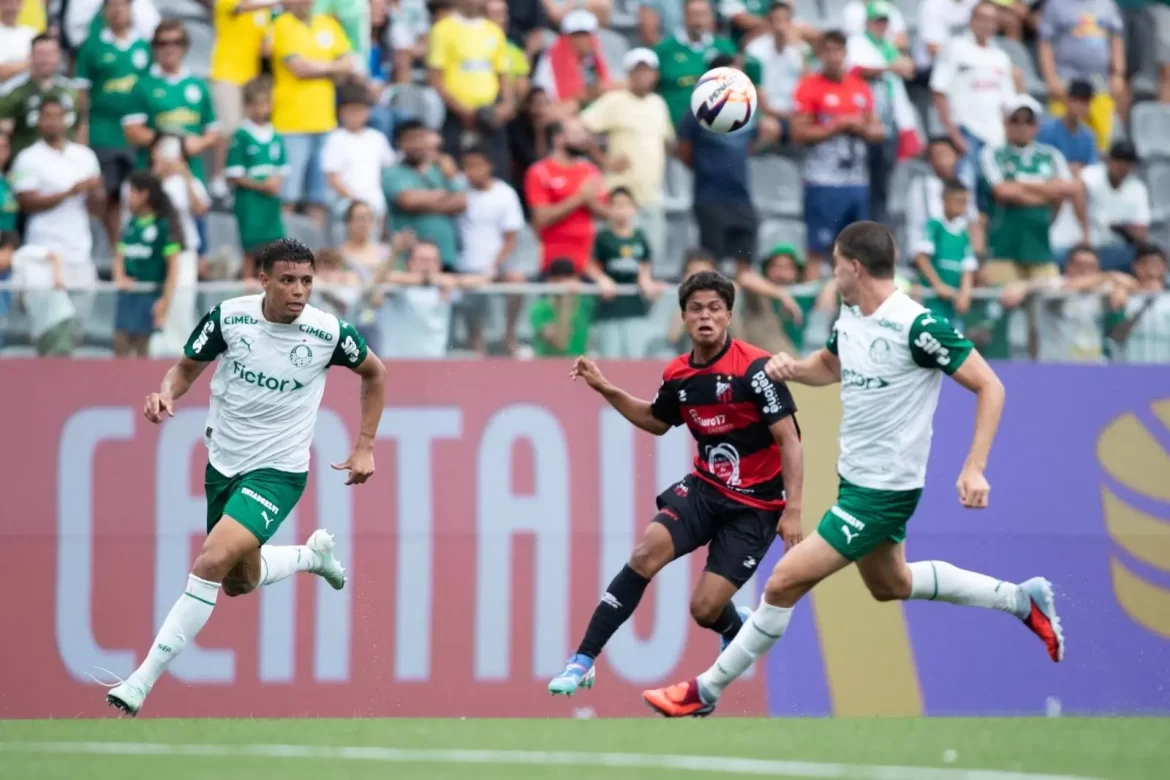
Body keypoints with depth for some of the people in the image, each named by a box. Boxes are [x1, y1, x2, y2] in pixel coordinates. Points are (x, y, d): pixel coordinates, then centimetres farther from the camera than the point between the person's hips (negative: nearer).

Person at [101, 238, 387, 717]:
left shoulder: (329, 332, -14)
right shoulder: (228, 317, -11)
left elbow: (374, 373, 7)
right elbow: (187, 367, 5)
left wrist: (365, 446, 4)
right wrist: (166, 393, -18)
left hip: (278, 471, -4)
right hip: (223, 461, 4)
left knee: (213, 561, -24)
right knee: (239, 583, 18)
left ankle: (142, 682, -19)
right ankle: (313, 554, 50)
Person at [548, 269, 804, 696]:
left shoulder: (755, 368, -18)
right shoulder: (678, 375, 0)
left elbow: (789, 440, -16)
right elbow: (656, 421, 23)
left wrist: (792, 511, -21)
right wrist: (605, 389, 10)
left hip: (755, 505, -5)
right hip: (705, 488, 5)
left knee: (705, 609, -10)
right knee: (646, 554, -20)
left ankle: (741, 629, 30)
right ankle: (583, 661, -12)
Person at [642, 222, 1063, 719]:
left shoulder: (917, 326, -23)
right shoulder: (851, 317, 2)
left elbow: (989, 387, -18)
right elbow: (830, 366, 24)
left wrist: (974, 468, -25)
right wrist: (793, 368, 0)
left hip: (884, 490, -10)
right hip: (856, 478, 10)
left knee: (785, 582, -11)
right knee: (889, 585, 29)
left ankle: (705, 692, 0)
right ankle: (1020, 598, 38)